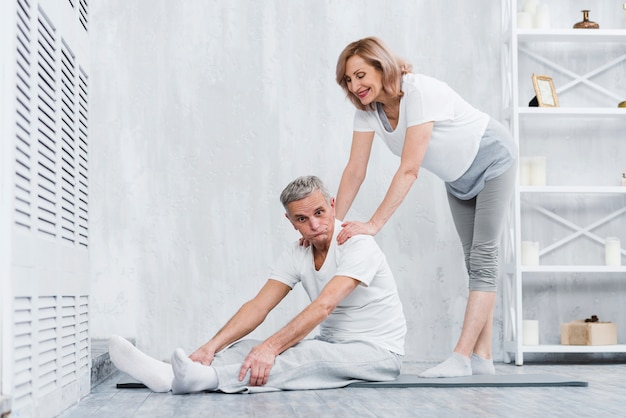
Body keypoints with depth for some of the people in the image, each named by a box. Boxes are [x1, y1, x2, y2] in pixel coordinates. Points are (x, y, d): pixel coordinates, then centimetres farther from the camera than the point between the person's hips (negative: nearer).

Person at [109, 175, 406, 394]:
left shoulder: (357, 245, -18)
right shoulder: (296, 255, 4)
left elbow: (323, 306, -31)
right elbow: (258, 307, -7)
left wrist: (272, 346, -41)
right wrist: (211, 347, -21)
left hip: (379, 352, -7)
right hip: (331, 346, 7)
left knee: (310, 353, -35)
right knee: (250, 347, -14)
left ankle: (208, 378, -52)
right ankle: (169, 375, -34)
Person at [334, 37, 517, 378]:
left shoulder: (420, 93, -35)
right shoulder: (367, 109, -13)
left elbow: (409, 170, -40)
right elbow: (355, 170, -12)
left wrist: (373, 225, -43)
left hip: (491, 161, -8)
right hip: (458, 177, 8)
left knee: (483, 258, -13)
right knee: (474, 261, 7)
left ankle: (462, 357, -18)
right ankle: (482, 358, 10)